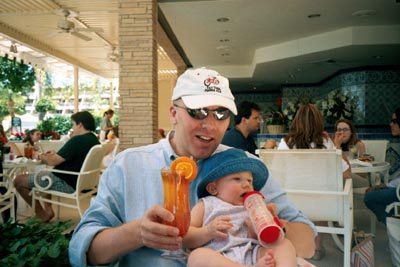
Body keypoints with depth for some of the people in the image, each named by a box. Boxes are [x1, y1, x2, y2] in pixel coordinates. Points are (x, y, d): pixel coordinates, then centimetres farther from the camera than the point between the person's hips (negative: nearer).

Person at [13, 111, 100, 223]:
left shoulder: (77, 140, -23)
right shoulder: (94, 140, 5)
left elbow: (52, 162, -21)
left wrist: (41, 156, 0)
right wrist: (56, 154, 9)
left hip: (67, 184, -10)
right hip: (80, 181, 10)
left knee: (19, 180, 0)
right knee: (44, 174, 32)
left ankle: (42, 215, 7)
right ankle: (48, 209, 22)